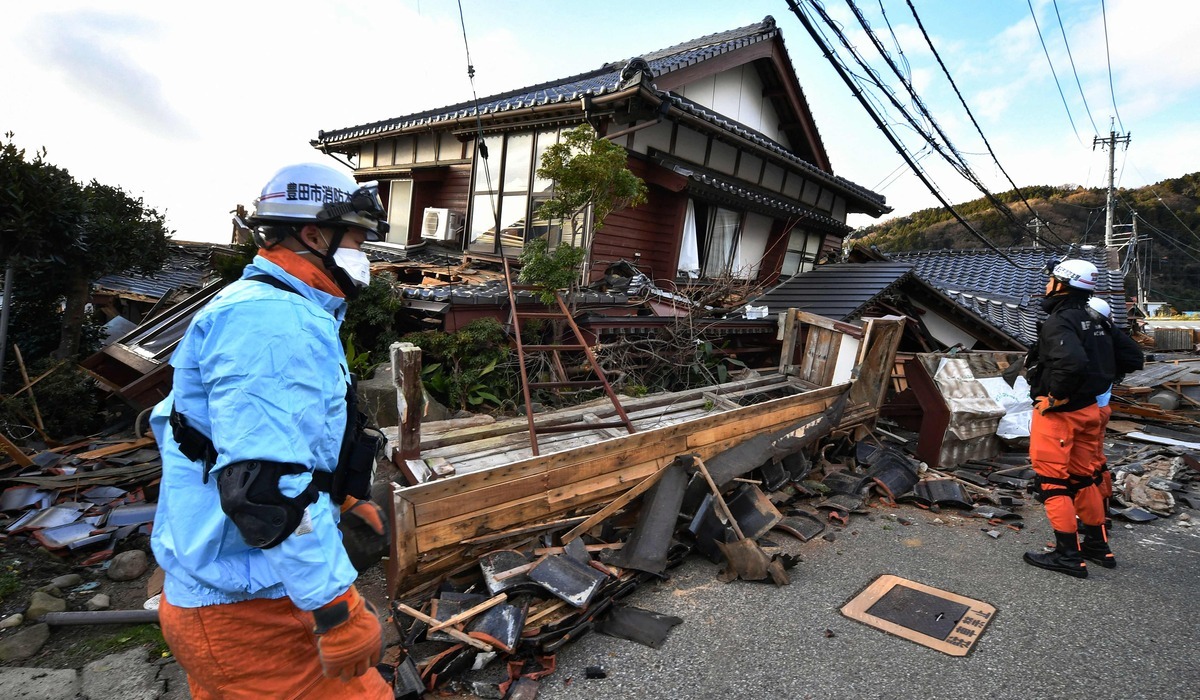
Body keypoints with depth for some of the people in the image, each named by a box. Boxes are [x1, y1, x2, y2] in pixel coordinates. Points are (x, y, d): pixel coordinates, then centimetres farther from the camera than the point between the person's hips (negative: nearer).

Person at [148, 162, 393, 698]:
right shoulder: (274, 321, -22)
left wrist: (338, 495, 25)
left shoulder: (263, 310, 14)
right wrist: (336, 606, -26)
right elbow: (264, 485, -30)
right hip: (248, 609, -10)